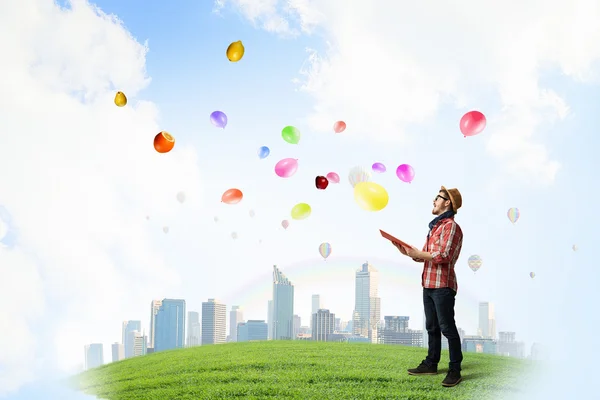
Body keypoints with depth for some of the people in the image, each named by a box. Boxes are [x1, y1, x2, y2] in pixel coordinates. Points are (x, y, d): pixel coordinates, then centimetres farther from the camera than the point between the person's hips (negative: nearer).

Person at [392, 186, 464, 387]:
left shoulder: (451, 226, -11)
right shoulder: (436, 226, 19)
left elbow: (443, 256, -20)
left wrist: (417, 254, -14)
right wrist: (408, 252, 6)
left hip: (442, 285, -10)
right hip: (429, 284, 10)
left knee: (447, 327, -7)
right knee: (432, 327, 15)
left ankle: (455, 370, -3)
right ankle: (431, 364, 24)